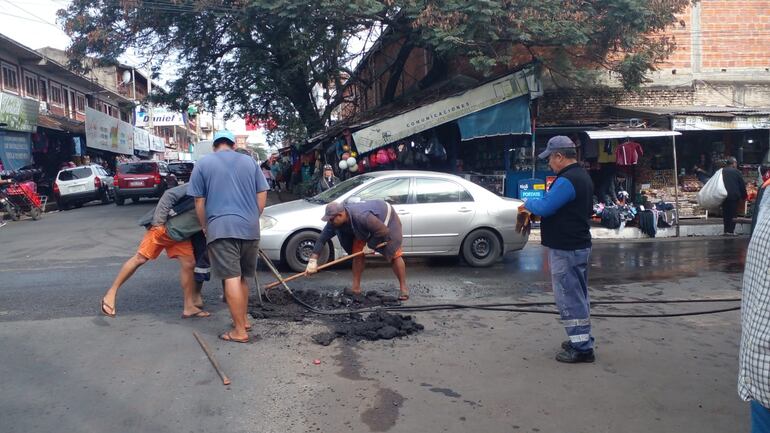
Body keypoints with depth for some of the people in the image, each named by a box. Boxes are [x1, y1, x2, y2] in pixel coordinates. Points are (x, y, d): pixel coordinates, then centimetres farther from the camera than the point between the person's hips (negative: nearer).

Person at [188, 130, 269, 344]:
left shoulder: (203, 164, 6)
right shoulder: (249, 161, 13)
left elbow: (199, 201, 5)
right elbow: (262, 194, 12)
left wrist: (205, 226, 16)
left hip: (221, 227, -4)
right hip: (250, 227, 4)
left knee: (232, 278, -6)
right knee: (242, 277, 17)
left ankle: (239, 331, -5)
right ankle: (242, 320, 26)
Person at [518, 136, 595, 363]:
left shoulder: (567, 180, -20)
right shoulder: (582, 176, 14)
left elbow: (544, 207, -25)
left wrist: (529, 203, -3)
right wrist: (536, 207, 11)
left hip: (566, 250, -11)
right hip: (579, 245, 11)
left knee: (569, 297, -4)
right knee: (578, 295, 18)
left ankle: (581, 348, 0)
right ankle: (582, 339, 28)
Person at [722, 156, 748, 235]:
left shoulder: (722, 171, 5)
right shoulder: (736, 172, -7)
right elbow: (742, 185, -3)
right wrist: (744, 195, 9)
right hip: (734, 196, -4)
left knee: (725, 213, 10)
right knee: (733, 213, 0)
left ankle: (726, 230, 12)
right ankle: (731, 231, -2)